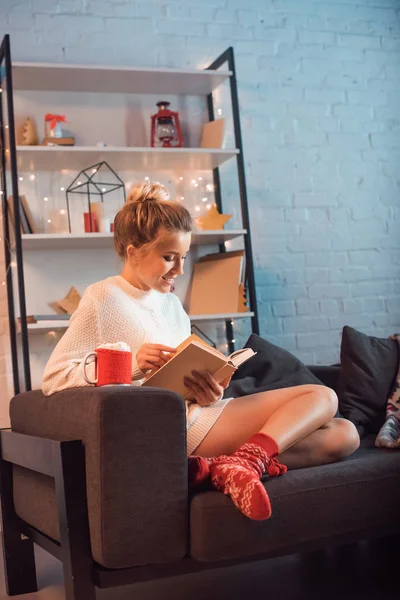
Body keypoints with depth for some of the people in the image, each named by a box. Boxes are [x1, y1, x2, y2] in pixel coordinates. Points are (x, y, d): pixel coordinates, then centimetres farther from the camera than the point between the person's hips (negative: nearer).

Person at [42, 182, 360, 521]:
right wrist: (130, 364, -23)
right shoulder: (104, 298, -2)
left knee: (343, 435, -4)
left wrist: (207, 391, -7)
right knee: (321, 398, -8)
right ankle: (246, 464, -31)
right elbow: (53, 378, -10)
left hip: (200, 414, 8)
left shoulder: (171, 304, 21)